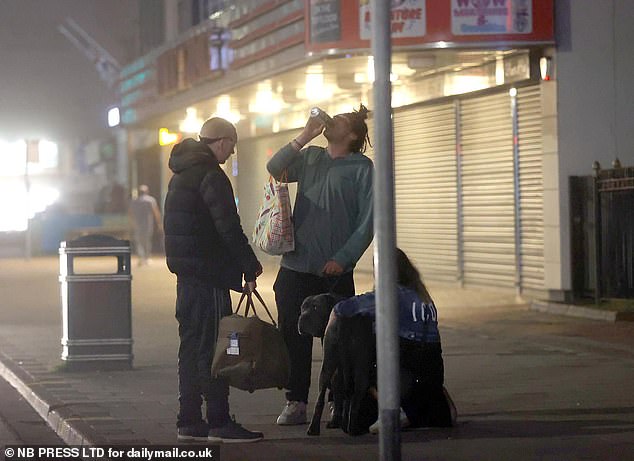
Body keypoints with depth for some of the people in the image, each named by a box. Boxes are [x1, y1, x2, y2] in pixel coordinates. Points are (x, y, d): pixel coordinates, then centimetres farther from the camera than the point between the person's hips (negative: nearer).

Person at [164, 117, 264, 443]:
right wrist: (250, 266, -14)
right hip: (208, 274, -10)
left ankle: (189, 421, 15)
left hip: (186, 270, 10)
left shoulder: (181, 174, 18)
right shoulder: (210, 175, -14)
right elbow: (228, 227, -20)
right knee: (212, 347, -8)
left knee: (192, 344, 12)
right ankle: (219, 423, -7)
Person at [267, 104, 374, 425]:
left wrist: (344, 258, -13)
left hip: (335, 270, -4)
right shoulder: (310, 157, 13)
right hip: (296, 267, 4)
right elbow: (274, 170, 0)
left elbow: (368, 219, -5)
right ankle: (295, 402, 9)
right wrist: (304, 137, -7)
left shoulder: (361, 167, -1)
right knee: (293, 336, 3)